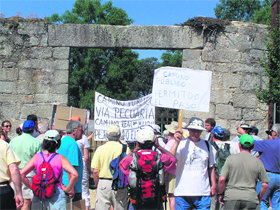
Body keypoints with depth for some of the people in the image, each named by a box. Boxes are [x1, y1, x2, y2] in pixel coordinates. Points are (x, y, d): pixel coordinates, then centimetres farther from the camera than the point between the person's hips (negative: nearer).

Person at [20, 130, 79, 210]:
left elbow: (21, 174, -4)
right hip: (56, 196, -3)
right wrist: (68, 189, -4)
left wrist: (33, 187, 5)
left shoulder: (36, 157, 1)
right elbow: (74, 174, -18)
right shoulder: (60, 158, -7)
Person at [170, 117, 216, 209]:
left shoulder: (206, 145, 12)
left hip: (203, 192, 3)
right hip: (183, 192, -3)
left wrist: (213, 185, 13)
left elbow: (211, 167, 19)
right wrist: (176, 142, -23)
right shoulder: (181, 144, 0)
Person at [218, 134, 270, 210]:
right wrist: (259, 199, 16)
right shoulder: (257, 161, 3)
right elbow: (265, 185, 1)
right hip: (250, 199, 0)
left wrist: (220, 194, 8)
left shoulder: (231, 158, 0)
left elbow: (221, 179, -7)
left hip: (231, 196, 0)